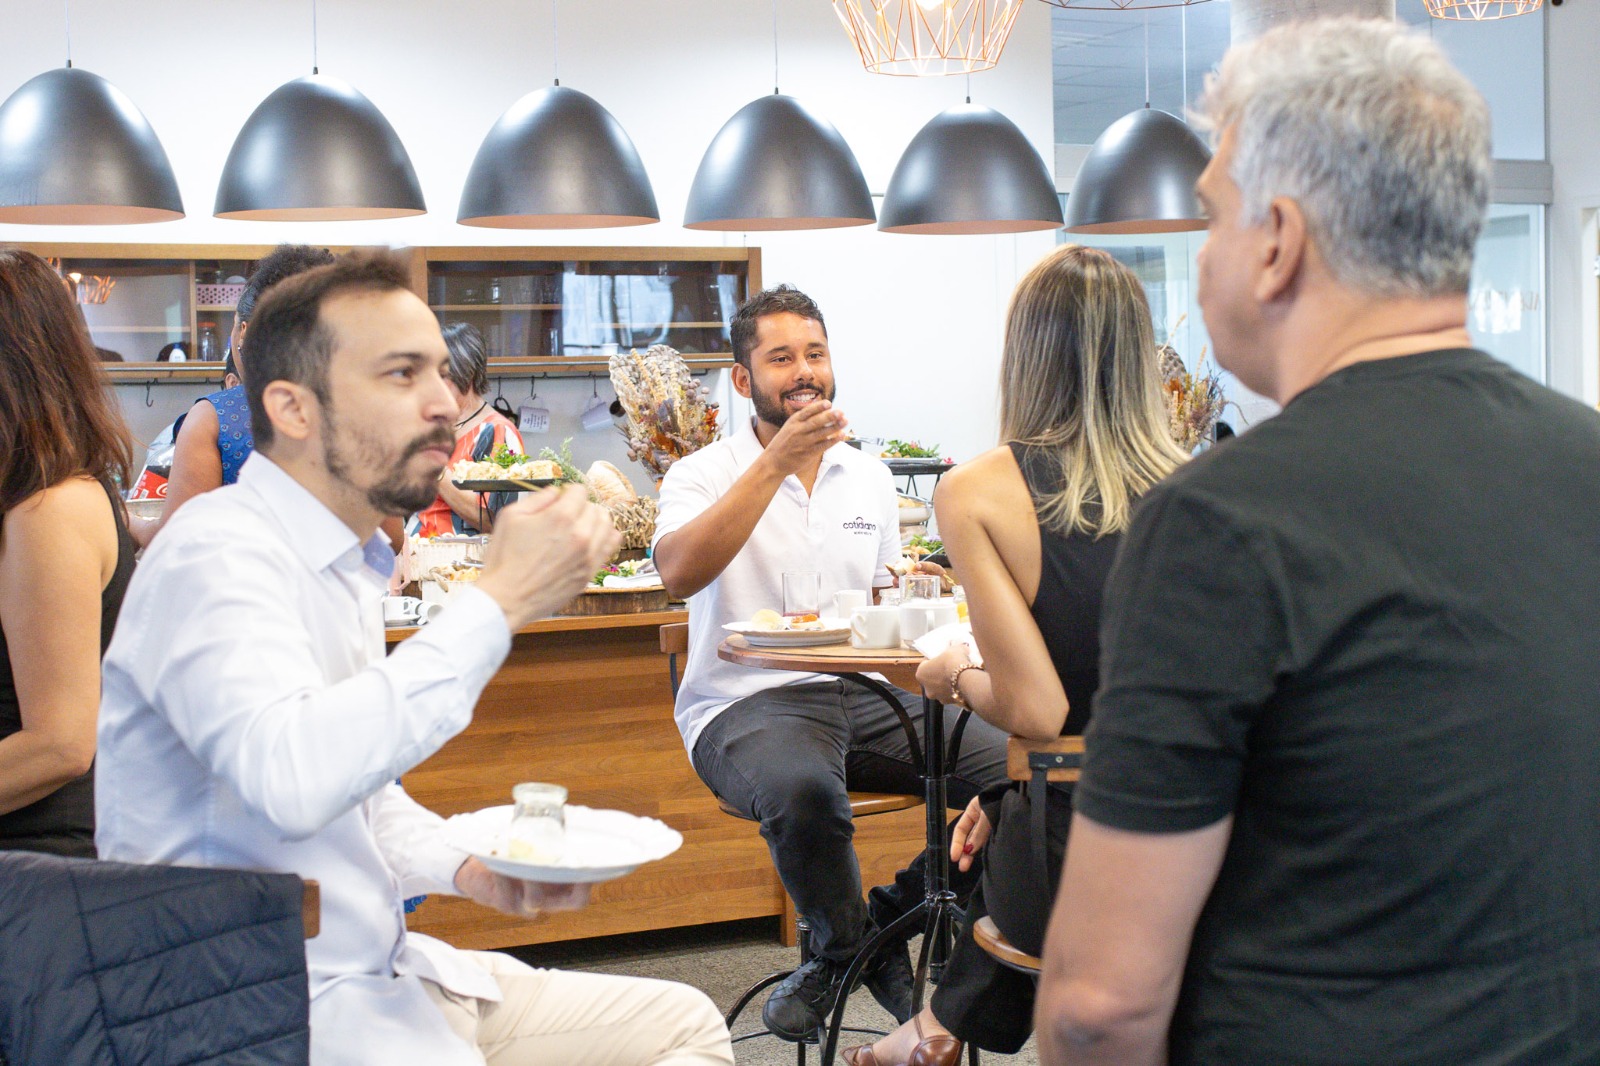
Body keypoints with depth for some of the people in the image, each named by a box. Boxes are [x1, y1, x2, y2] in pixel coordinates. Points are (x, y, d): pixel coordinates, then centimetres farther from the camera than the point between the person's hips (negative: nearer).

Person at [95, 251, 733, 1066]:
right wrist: (500, 600, -29)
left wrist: (469, 868, 6)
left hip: (380, 978, 9)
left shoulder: (349, 563, 14)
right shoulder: (217, 555, -16)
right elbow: (289, 778, -34)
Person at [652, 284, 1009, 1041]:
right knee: (804, 790, -38)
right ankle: (845, 946, -6)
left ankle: (890, 920, 4)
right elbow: (678, 574, -20)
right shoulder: (704, 474, 2)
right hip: (749, 703, -5)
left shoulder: (869, 477, 17)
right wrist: (777, 462, -20)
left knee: (1018, 769, -17)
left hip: (863, 695, 5)